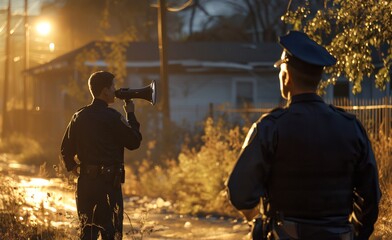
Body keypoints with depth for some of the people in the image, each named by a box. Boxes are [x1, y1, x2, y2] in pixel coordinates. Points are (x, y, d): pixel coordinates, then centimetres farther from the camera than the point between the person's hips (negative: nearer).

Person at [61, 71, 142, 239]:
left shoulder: (79, 117, 8)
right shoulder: (112, 117, -11)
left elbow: (66, 150, 10)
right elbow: (134, 142, -4)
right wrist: (130, 114, 5)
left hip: (85, 183, 6)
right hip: (109, 182, -6)